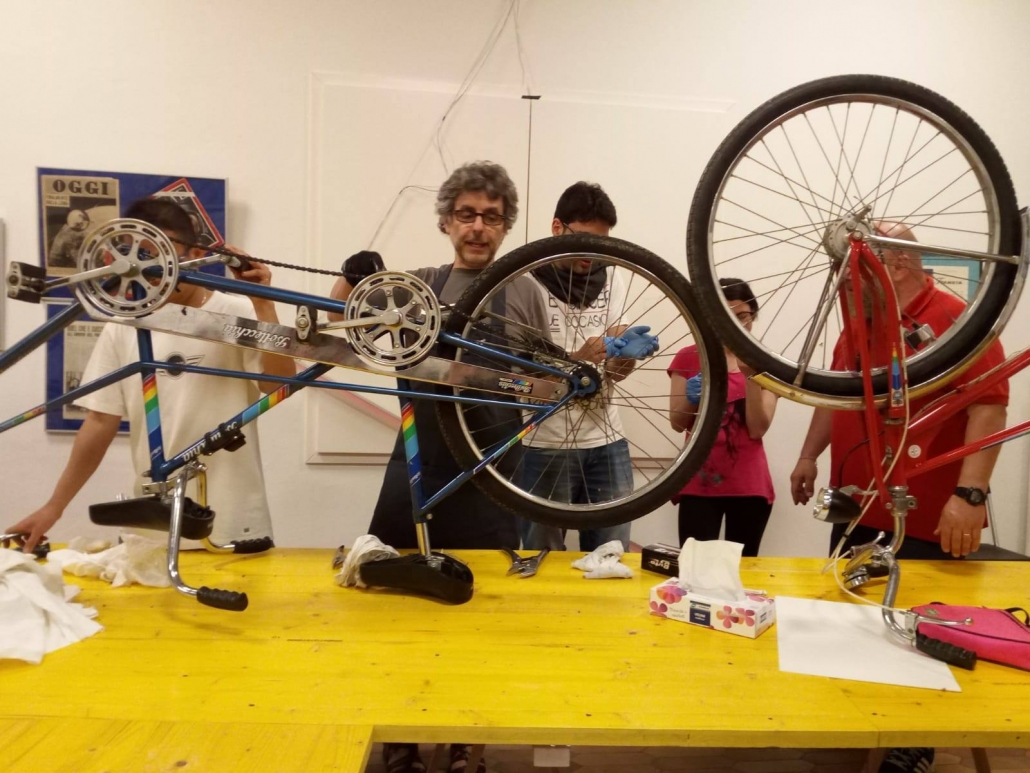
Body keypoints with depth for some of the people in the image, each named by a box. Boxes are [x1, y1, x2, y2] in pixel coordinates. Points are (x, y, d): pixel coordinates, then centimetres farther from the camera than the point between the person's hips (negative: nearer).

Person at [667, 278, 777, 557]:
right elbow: (677, 423, -1)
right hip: (699, 483, -1)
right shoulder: (688, 357, 3)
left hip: (750, 486, 1)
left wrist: (750, 376, -19)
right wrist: (690, 398, -21)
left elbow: (758, 429, -7)